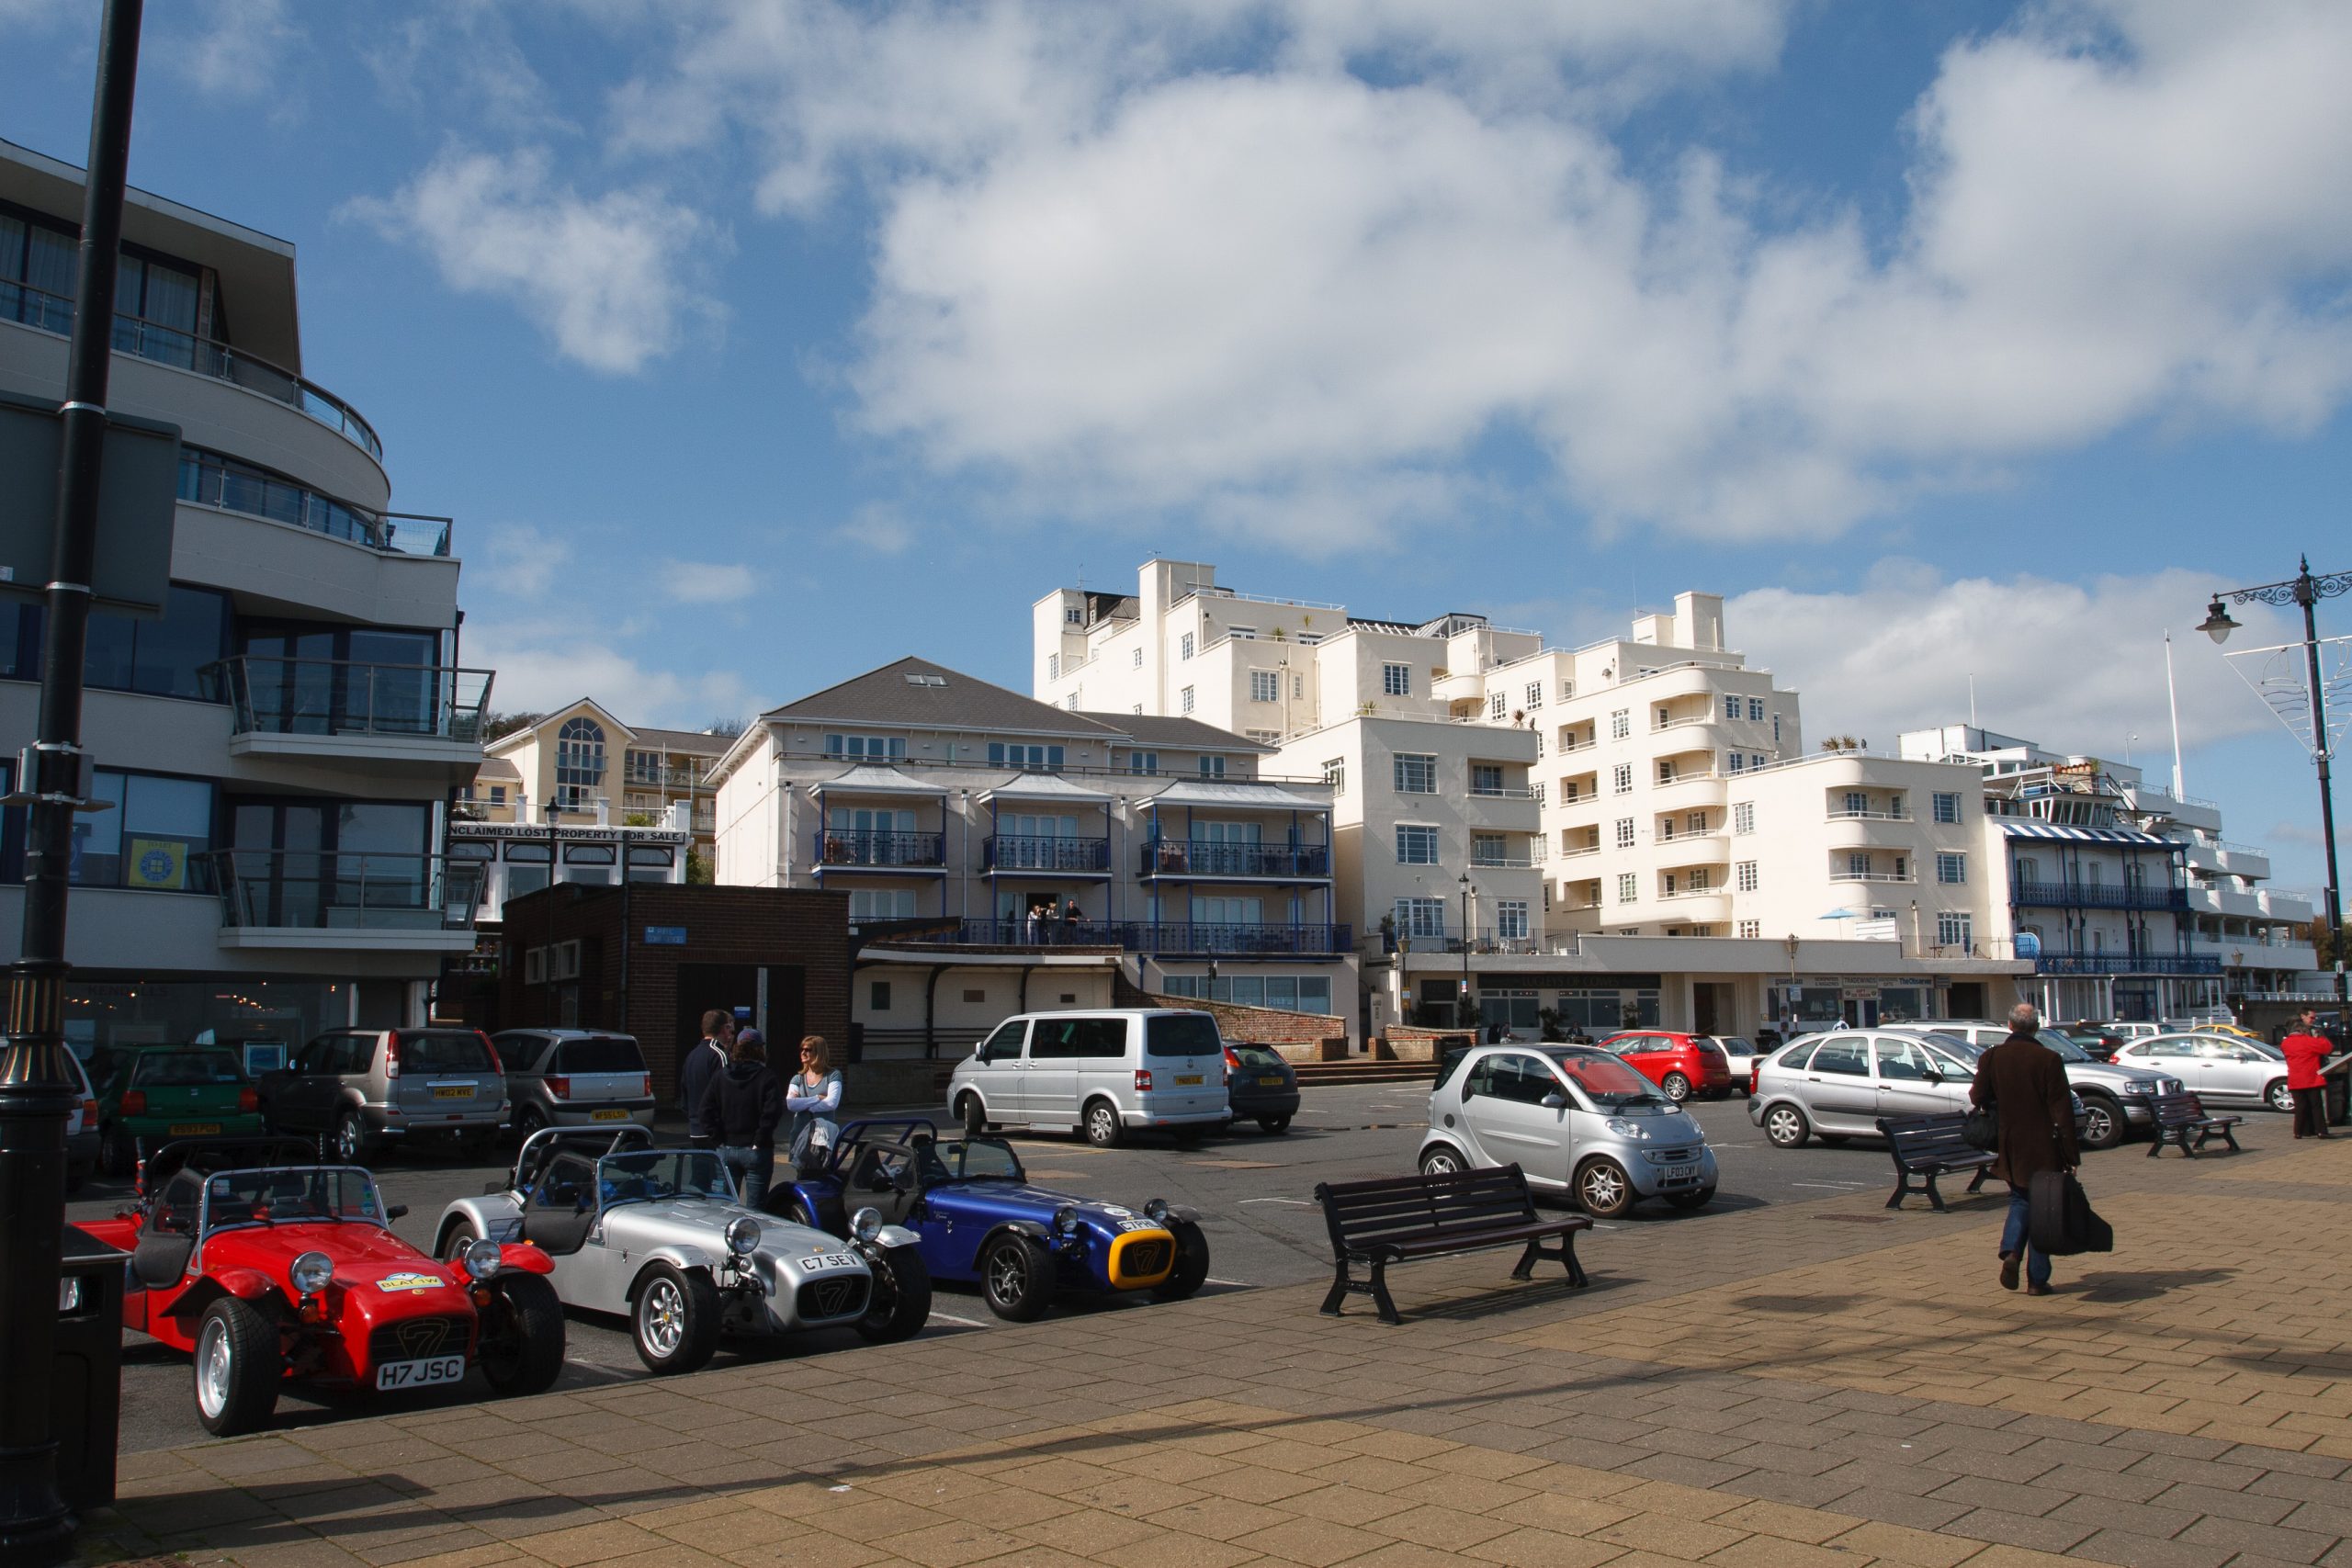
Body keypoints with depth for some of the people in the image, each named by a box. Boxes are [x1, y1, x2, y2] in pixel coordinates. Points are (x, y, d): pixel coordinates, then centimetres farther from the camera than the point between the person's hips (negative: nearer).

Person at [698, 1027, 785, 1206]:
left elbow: (707, 1111, 0)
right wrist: (759, 1141, -11)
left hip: (726, 1149, 4)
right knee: (754, 1209, 1)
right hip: (756, 1151, -4)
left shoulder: (719, 1077, 7)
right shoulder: (767, 1077, -6)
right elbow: (772, 1112, -18)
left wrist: (719, 1138, 1)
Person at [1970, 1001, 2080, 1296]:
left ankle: (2011, 1252, -3)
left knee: (2020, 1199, 20)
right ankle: (2037, 1279, 9)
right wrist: (2070, 1153, -7)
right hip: (2042, 1148, -2)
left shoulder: (1991, 1057, -4)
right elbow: (2062, 1110, -11)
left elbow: (1978, 1098, 2)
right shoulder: (2048, 1059, -12)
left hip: (2009, 1146, 3)